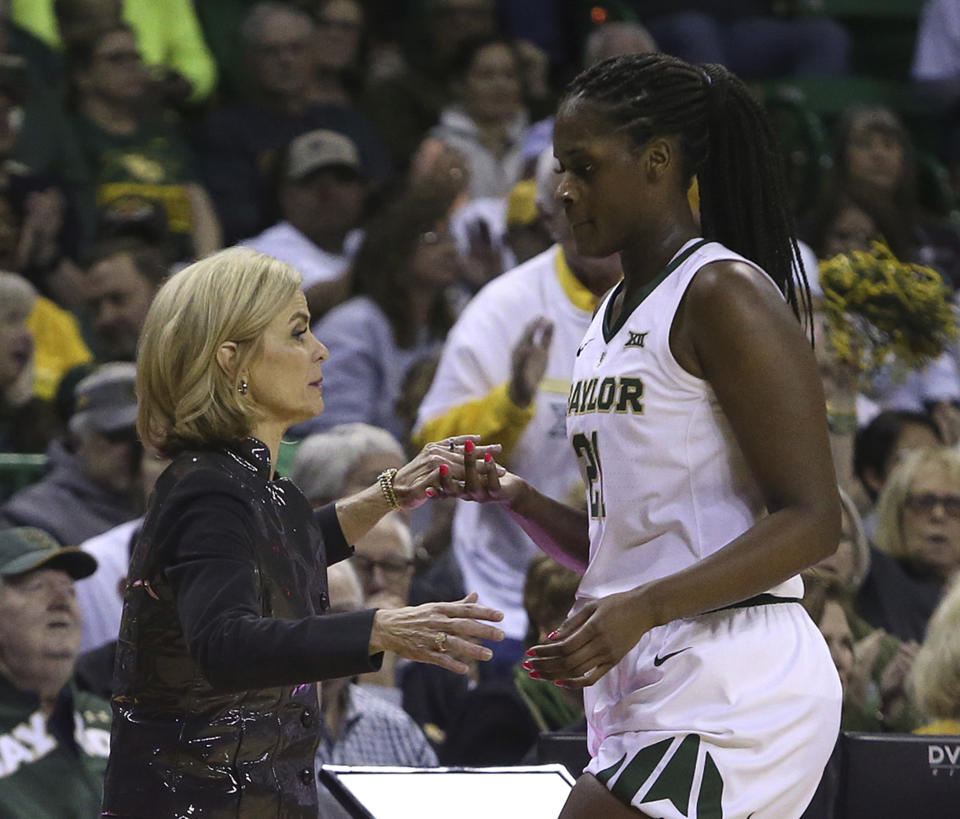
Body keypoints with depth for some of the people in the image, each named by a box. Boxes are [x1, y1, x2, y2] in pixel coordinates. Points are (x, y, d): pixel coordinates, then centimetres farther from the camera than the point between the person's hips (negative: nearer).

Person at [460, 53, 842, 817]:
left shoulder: (725, 293, -9)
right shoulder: (613, 316, 20)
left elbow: (811, 520, -16)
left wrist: (643, 608, -26)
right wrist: (520, 500, 5)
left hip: (734, 679, -9)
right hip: (645, 687, 9)